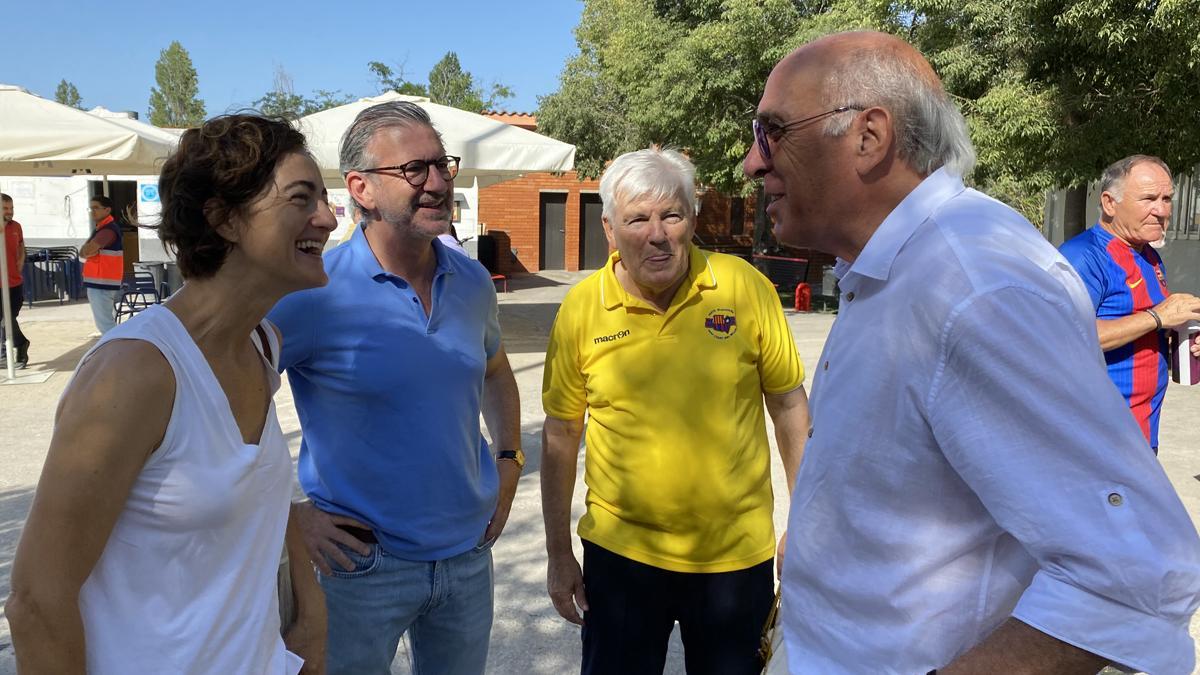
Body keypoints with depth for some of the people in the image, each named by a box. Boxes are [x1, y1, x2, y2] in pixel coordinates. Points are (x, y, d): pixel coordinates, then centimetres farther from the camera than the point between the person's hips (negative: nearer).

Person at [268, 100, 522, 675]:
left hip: (468, 554, 5)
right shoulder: (315, 291, -17)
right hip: (363, 561, -4)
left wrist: (509, 462, 7)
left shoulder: (473, 282, -1)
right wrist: (288, 513, -13)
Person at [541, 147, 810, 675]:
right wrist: (559, 553, 3)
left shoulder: (745, 286, -8)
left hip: (738, 554, 0)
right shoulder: (581, 308, -7)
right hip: (621, 552, 0)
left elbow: (788, 404, 1)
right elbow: (560, 433, 0)